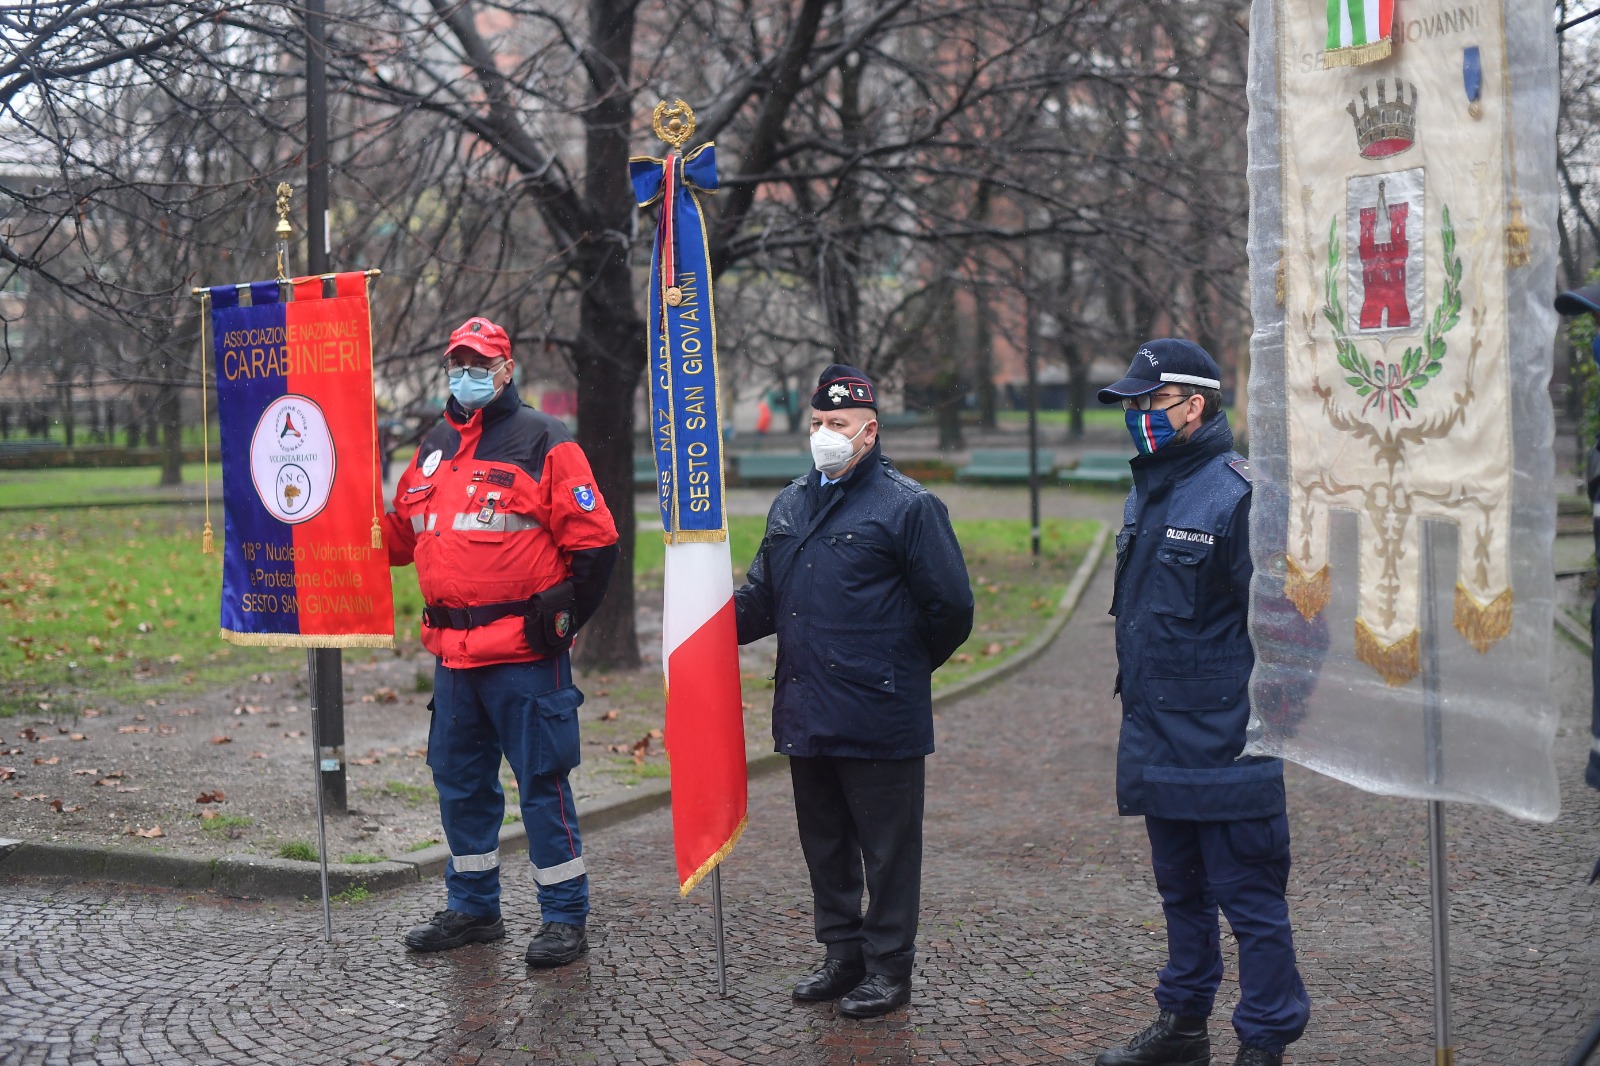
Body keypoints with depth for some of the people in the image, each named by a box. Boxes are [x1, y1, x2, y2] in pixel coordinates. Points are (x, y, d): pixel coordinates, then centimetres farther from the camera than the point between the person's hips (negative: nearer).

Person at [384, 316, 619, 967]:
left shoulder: (542, 441, -4)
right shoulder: (433, 449, 16)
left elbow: (593, 541, -6)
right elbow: (400, 536, 22)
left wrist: (562, 613, -9)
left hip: (524, 652, -7)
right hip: (452, 651, 7)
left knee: (542, 780, -2)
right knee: (458, 780, 14)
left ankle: (565, 915, 8)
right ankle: (472, 907, 28)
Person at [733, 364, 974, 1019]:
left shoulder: (908, 506, -7)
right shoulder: (789, 506, 14)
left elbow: (950, 608, -5)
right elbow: (764, 600, 18)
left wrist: (904, 668, 4)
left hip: (879, 718, -7)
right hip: (805, 713, 7)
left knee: (887, 848, 3)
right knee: (824, 843, 16)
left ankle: (888, 967, 14)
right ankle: (843, 954, 29)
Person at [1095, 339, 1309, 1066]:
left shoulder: (1238, 494, -15)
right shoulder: (1145, 494, 13)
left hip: (1221, 744, -9)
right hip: (1157, 744, 9)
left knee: (1248, 897, 0)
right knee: (1180, 890, 19)